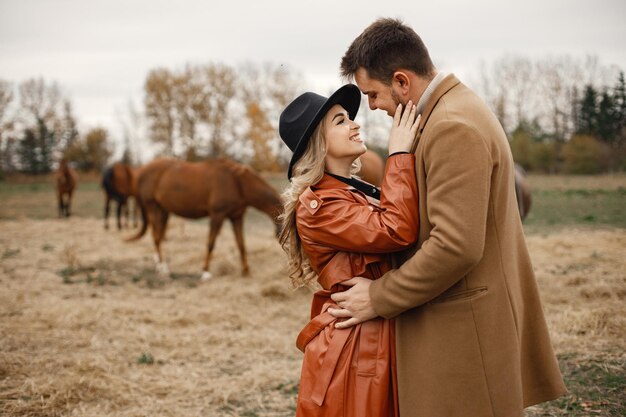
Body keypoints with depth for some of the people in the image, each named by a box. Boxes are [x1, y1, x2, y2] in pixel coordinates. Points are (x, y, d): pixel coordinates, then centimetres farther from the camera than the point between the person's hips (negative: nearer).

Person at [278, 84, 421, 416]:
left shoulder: (363, 193, 12)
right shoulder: (317, 206, -17)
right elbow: (397, 230, -28)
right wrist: (399, 154, -20)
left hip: (384, 342, 9)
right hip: (351, 350, -9)